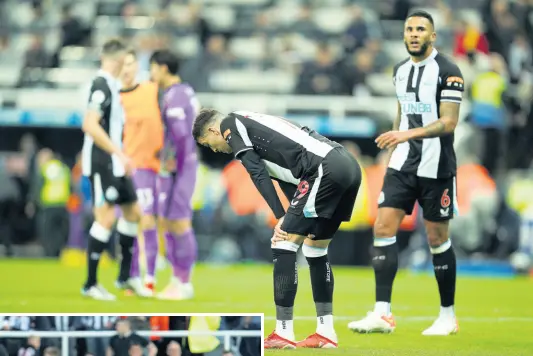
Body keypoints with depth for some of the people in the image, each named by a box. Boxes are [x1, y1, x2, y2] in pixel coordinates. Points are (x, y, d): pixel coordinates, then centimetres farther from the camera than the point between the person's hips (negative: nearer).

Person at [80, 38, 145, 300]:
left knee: (133, 212, 14)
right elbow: (90, 125, -25)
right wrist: (119, 153, -26)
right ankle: (90, 284, -6)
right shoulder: (101, 85, -16)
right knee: (106, 217, -11)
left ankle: (125, 275, 25)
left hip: (115, 163, 10)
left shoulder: (111, 85, 13)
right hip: (102, 162, -10)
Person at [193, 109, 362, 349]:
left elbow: (257, 173, -4)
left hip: (326, 168, -9)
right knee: (315, 248, 20)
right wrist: (292, 220, 14)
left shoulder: (230, 124, 7)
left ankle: (284, 334, -4)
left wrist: (281, 217, -6)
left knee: (284, 245, -4)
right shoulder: (254, 125, 32)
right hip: (350, 166, 9)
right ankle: (326, 333, 21)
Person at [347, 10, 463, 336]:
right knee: (383, 228, -7)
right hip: (403, 163, 6)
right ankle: (382, 314, -8)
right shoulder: (400, 71, 10)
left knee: (437, 238, 1)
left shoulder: (448, 71, -11)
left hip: (436, 167, -6)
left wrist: (409, 134, -30)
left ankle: (448, 316, 16)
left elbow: (449, 123, -18)